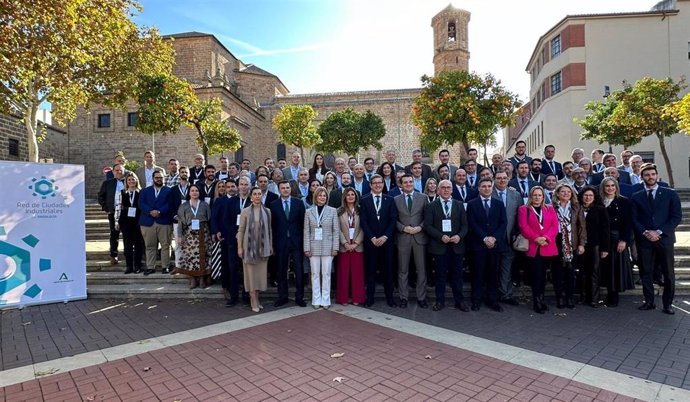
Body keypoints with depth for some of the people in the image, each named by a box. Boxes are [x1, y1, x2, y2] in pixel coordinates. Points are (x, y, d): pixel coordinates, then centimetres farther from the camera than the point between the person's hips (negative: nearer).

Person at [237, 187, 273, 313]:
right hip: (249, 246, -2)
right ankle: (254, 300, 9)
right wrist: (239, 247, -5)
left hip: (263, 247, 2)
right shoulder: (245, 211, -1)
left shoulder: (267, 211, 5)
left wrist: (271, 246, 8)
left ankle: (255, 298, 19)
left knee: (261, 272, 6)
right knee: (251, 272, 1)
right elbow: (241, 230, -1)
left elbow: (269, 229, 9)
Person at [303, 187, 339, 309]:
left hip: (328, 247, -1)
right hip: (314, 247, 1)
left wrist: (335, 247, -5)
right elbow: (306, 231, 2)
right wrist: (307, 248, -4)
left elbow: (336, 230, 1)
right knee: (315, 274, 6)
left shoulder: (332, 211, 2)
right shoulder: (309, 212, 4)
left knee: (326, 274, 4)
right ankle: (316, 300, 16)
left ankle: (325, 300, 13)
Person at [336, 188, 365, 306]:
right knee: (343, 272, 3)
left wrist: (355, 243, -9)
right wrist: (345, 243, -11)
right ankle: (343, 298, 11)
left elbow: (363, 229, 0)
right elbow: (338, 229, -1)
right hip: (344, 246, 0)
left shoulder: (360, 210, 4)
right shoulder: (340, 211, 3)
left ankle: (357, 298, 12)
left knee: (357, 272, 3)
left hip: (357, 246, 0)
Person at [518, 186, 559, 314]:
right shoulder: (523, 209, 6)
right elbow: (523, 227, -5)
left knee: (543, 274, 9)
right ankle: (536, 301, 3)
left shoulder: (550, 209, 16)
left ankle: (541, 298, 21)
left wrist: (546, 238, -12)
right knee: (537, 274, -5)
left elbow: (555, 226, 4)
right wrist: (536, 238, -17)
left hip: (548, 247, 3)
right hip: (533, 247, -3)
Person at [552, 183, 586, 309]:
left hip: (572, 245, 2)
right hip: (556, 245, -2)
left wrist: (582, 243, -2)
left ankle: (569, 297, 17)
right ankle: (559, 297, 14)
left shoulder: (576, 208, 7)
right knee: (557, 272, 3)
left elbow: (582, 226, 5)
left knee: (570, 272, 7)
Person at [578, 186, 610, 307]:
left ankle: (594, 299, 5)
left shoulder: (600, 210, 2)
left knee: (595, 272, 0)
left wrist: (605, 248, -7)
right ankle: (584, 297, 14)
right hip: (581, 245, 2)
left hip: (595, 245, -2)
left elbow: (605, 229, -1)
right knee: (583, 272, 6)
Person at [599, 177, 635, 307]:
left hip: (618, 239, -3)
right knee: (606, 266, 6)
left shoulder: (624, 201, -1)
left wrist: (624, 240, -13)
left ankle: (614, 296, 9)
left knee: (617, 266, 0)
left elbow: (628, 222, -6)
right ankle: (609, 294, 17)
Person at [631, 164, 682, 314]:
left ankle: (668, 304, 17)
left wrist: (659, 232, -11)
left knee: (668, 274, 5)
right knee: (646, 273, 5)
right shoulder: (636, 197, 7)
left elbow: (677, 216, -2)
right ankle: (649, 302, 16)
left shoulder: (670, 194, 4)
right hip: (644, 240, 1)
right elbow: (634, 219, 5)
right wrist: (645, 232, -10)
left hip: (664, 239, -1)